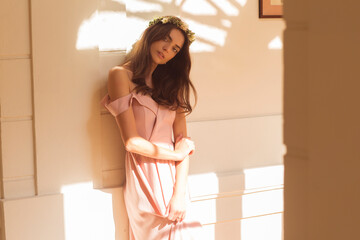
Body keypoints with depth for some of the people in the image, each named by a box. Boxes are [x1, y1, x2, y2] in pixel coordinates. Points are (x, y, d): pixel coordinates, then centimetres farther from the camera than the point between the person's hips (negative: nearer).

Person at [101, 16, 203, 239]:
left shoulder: (171, 83, 12)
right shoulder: (122, 75, -6)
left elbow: (182, 142, 2)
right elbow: (132, 142, -13)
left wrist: (180, 192, -10)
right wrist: (177, 154, -2)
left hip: (174, 177, 5)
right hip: (144, 177, -5)